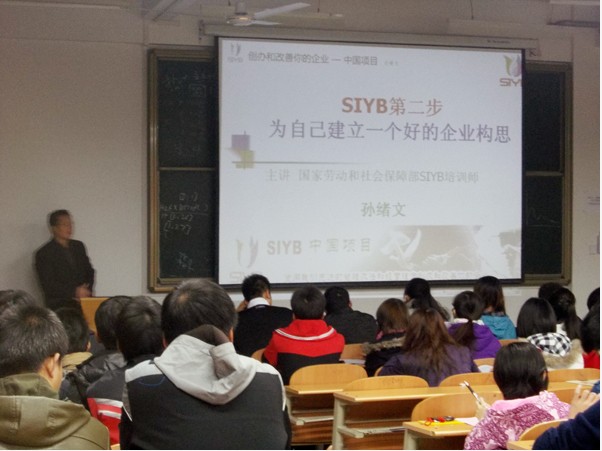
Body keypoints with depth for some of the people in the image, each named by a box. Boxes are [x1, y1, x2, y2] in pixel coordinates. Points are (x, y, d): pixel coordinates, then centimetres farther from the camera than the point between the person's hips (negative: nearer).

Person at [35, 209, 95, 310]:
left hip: (84, 302, 5)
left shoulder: (79, 246, 16)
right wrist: (74, 292, -14)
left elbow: (89, 271, 20)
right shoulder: (44, 253, -1)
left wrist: (86, 291, 1)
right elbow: (48, 286, -7)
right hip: (60, 305, -4)